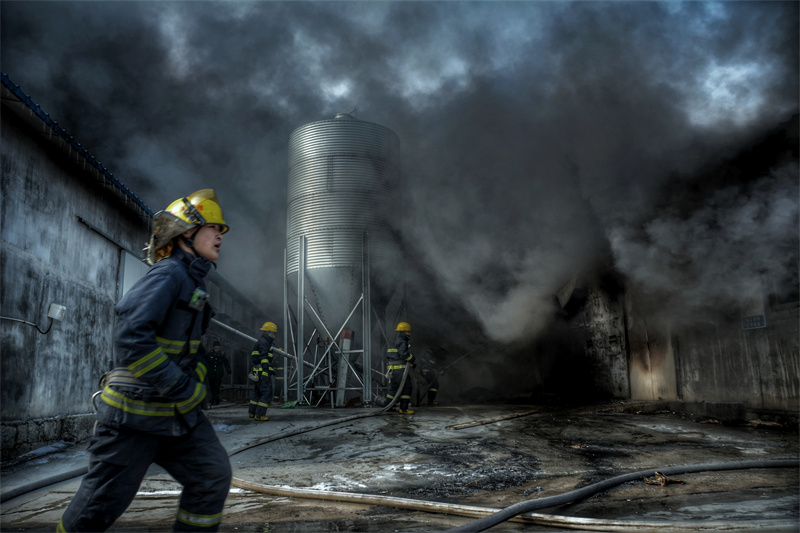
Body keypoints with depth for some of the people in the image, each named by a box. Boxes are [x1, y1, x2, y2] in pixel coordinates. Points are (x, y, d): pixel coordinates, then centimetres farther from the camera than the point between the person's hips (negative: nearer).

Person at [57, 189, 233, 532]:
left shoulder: (193, 282, 12)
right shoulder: (168, 274, -18)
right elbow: (131, 339, -28)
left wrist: (196, 383, 6)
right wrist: (185, 389, -22)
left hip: (181, 413, 9)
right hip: (136, 413, -9)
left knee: (213, 477, 3)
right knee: (101, 504, 5)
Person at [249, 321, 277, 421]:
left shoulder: (260, 342, 22)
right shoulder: (264, 342, -11)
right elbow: (264, 358, -21)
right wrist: (266, 372, -27)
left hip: (257, 372, 11)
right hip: (263, 372, -11)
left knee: (257, 392, 20)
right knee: (267, 393, -10)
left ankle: (252, 412, 29)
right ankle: (259, 415, -12)